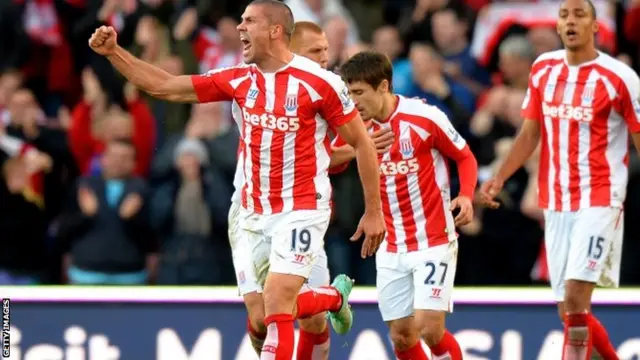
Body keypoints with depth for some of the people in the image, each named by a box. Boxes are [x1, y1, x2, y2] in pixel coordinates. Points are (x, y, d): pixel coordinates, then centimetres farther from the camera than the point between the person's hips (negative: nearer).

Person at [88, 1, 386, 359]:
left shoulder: (319, 82, -12)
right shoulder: (238, 80, 2)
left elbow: (363, 143, -5)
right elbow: (163, 86, 6)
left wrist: (374, 211, -4)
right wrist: (114, 52, -4)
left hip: (301, 211, -6)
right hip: (255, 214, 6)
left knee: (276, 304, -18)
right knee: (263, 314, 12)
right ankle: (335, 296, 41)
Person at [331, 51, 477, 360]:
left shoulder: (424, 117, -12)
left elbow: (465, 157, -1)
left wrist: (466, 196, -18)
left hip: (434, 241, -5)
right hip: (391, 249, 5)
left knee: (429, 328, -15)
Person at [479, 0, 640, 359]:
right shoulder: (543, 69, 7)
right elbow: (530, 134, 15)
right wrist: (499, 178, 5)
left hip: (599, 199, -5)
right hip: (555, 203, 5)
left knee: (575, 296, -19)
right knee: (569, 312, 8)